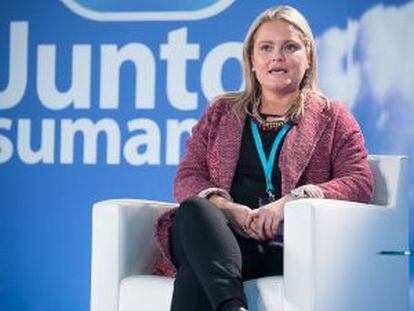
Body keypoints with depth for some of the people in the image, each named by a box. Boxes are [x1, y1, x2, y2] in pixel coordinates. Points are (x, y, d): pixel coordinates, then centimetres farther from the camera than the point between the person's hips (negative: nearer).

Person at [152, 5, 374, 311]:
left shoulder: (332, 117, 19)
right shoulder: (220, 113, 26)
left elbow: (360, 183, 5)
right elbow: (187, 178, 16)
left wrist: (291, 200, -12)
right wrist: (227, 208, -8)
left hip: (284, 244, -2)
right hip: (222, 238, 3)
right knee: (194, 209, -36)